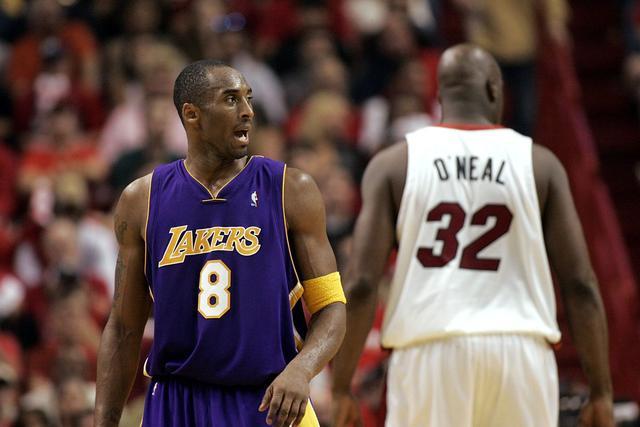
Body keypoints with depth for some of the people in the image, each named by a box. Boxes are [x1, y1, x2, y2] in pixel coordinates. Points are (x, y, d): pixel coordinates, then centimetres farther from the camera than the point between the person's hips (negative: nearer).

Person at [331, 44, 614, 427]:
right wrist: (601, 392, 7)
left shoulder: (394, 164, 5)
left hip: (429, 352, 0)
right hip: (520, 351, 0)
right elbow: (580, 285, 2)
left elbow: (361, 285, -2)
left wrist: (342, 388, 3)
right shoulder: (540, 164, 6)